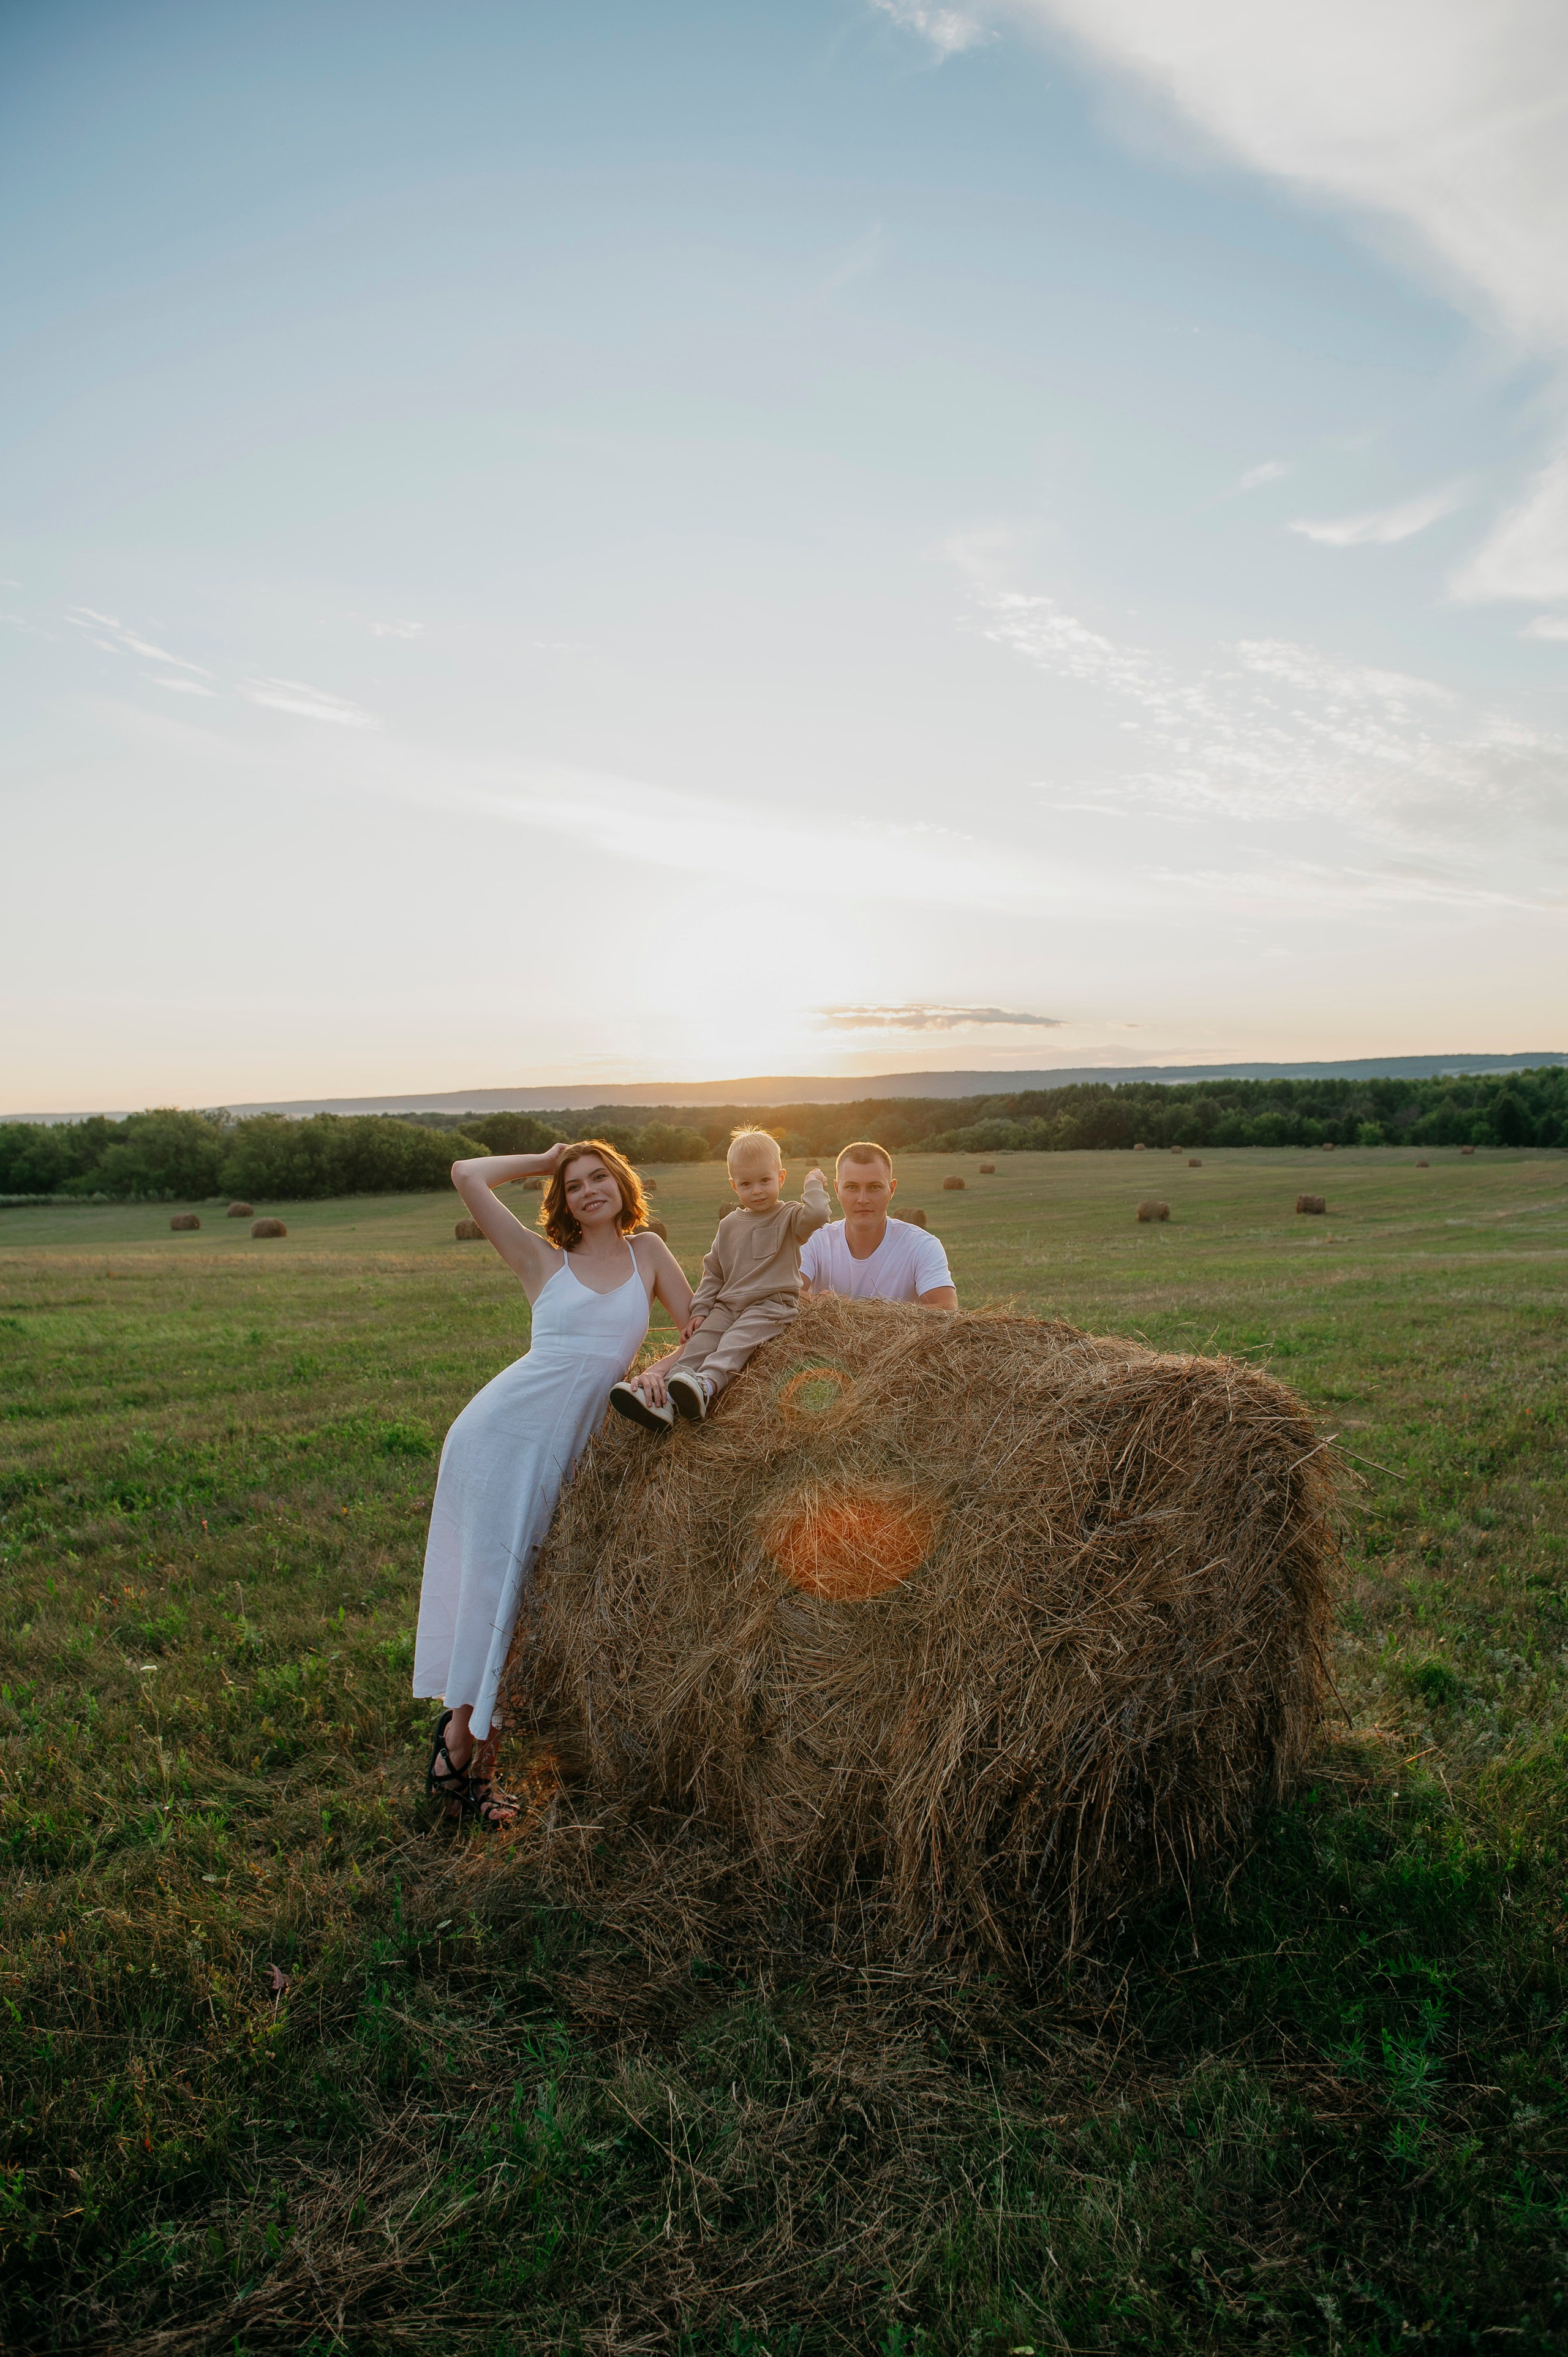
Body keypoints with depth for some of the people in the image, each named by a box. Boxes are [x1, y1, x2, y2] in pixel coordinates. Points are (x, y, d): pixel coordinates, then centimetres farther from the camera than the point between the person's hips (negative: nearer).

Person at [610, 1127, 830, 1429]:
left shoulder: (789, 1217, 4)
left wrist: (814, 1184, -3)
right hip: (728, 1305, 5)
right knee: (701, 1339, -19)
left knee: (737, 1339, -32)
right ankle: (663, 1398, -36)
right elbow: (713, 1271, 23)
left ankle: (707, 1384, -56)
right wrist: (700, 1309, 13)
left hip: (772, 1304, -5)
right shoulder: (730, 1225, 19)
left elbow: (817, 1214, -20)